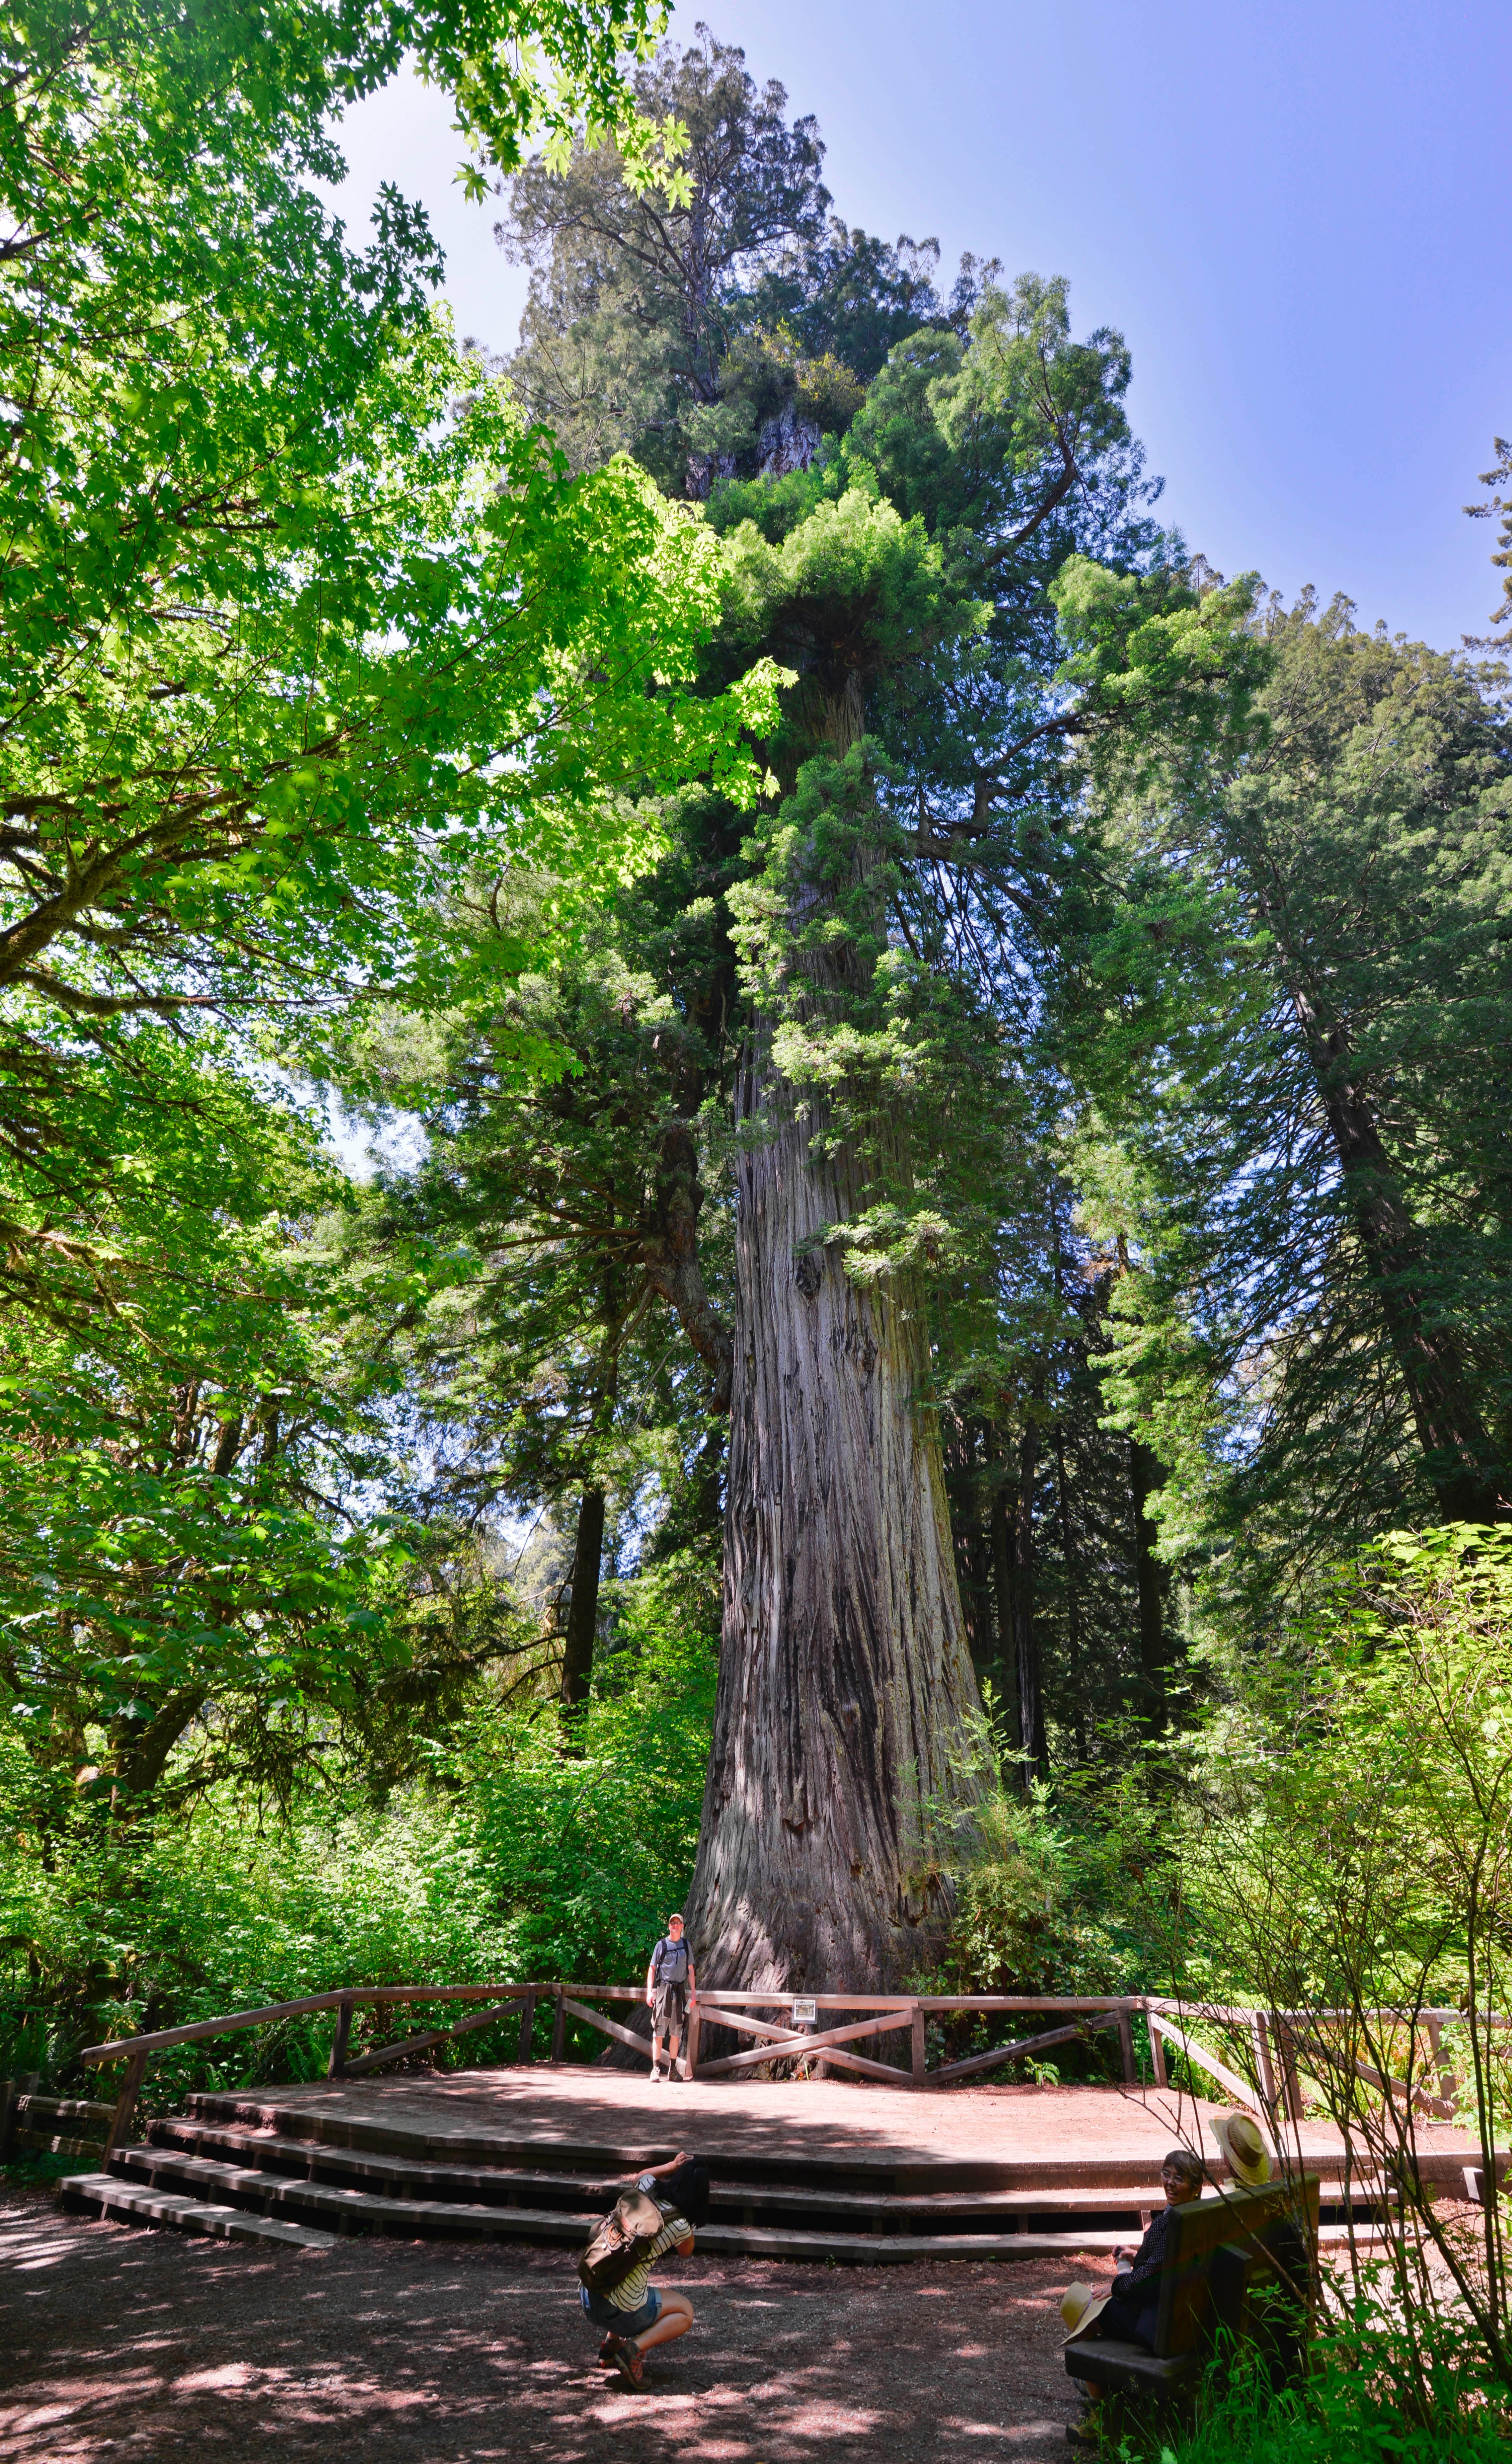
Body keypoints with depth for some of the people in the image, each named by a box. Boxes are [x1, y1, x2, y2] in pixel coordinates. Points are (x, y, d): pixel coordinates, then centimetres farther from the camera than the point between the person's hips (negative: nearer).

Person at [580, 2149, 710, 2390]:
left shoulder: (645, 2188, 1)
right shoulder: (680, 2226, -11)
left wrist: (671, 2166, 22)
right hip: (621, 2312, -6)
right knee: (685, 2313, 17)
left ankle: (611, 2345, 24)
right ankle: (634, 2350, -3)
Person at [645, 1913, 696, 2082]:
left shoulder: (686, 1945, 11)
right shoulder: (662, 1945, 1)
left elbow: (690, 1970, 14)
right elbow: (652, 1969, 1)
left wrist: (693, 1992, 8)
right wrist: (650, 1991, -8)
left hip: (680, 1991, 3)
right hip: (663, 1989, -3)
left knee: (676, 2033, 6)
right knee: (659, 2031, -6)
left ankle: (673, 2069, 14)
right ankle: (656, 2068, -2)